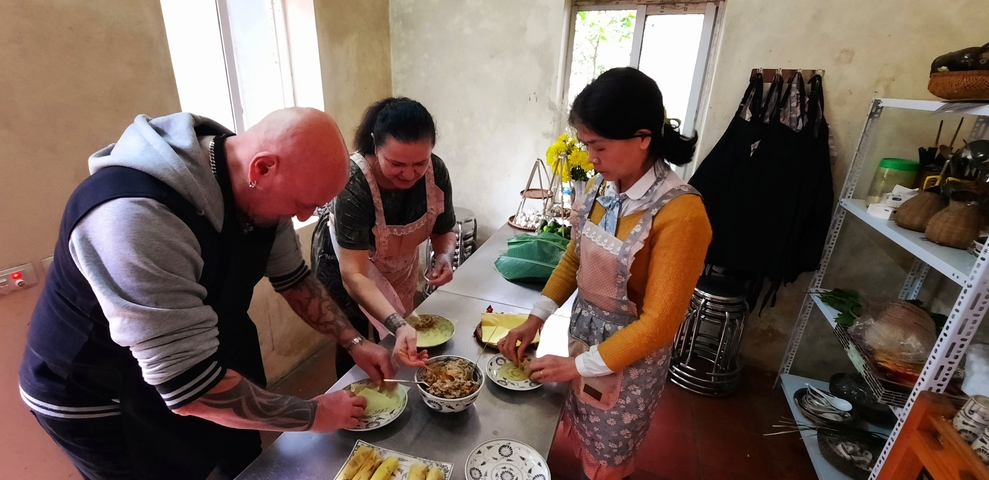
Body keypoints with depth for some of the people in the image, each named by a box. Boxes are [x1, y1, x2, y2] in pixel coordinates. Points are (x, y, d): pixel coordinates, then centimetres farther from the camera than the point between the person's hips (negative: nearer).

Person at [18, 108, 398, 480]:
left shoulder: (257, 193, -15)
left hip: (215, 363, 6)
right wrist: (312, 415, -26)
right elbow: (190, 386, -37)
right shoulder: (136, 218, -39)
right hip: (108, 403, -5)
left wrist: (353, 342, -8)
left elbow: (293, 278, -1)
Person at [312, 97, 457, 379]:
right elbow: (353, 275, -40)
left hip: (399, 262, 5)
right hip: (346, 264, -4)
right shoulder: (354, 182, -38)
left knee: (401, 349, 19)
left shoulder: (436, 172, -25)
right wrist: (398, 325, -53)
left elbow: (444, 229, -9)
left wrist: (444, 256, -31)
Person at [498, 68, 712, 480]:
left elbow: (659, 323, -24)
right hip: (584, 333, 6)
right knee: (584, 440, 28)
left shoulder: (680, 214, -28)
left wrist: (577, 366, -18)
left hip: (631, 355, -5)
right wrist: (536, 319, -3)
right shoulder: (602, 187, -7)